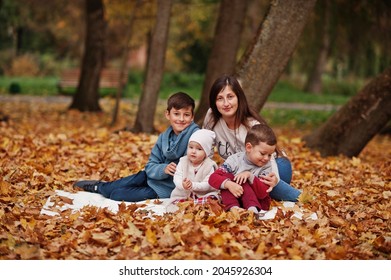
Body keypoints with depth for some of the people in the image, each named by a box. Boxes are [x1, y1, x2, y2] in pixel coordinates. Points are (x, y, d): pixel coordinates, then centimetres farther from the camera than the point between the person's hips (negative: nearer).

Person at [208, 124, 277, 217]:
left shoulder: (267, 166, -8)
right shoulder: (235, 160, -9)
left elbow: (263, 193, -21)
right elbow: (213, 178, -20)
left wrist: (250, 176, -33)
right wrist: (229, 184, -40)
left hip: (258, 202, -1)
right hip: (233, 199, 2)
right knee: (227, 177, -23)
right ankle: (233, 208, -43)